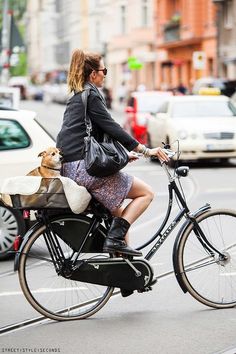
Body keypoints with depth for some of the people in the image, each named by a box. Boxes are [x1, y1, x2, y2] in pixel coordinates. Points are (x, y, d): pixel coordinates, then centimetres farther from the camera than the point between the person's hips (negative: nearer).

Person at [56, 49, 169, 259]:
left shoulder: (78, 97, 22)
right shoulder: (91, 96, -8)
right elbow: (112, 128, -15)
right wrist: (146, 151, -14)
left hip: (69, 167, 10)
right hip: (83, 167, -10)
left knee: (116, 209, 23)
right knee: (146, 193, -3)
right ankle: (116, 238, -14)